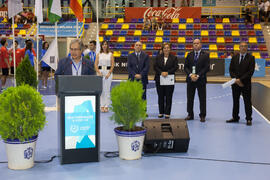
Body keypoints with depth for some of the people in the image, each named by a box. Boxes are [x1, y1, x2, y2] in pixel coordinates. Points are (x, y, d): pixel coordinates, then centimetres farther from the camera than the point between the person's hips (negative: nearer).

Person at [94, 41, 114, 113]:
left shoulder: (110, 54, 6)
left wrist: (109, 73, -9)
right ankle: (102, 106, 4)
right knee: (101, 89, -1)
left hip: (108, 72, -1)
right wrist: (99, 72, -8)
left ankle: (106, 106, 1)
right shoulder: (98, 54, 9)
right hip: (100, 72, 1)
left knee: (107, 90, -3)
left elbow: (112, 65, 1)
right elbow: (95, 64, 5)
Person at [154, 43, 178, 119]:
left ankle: (167, 113, 6)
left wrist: (167, 72, -16)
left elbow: (176, 67, -4)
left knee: (168, 97, 0)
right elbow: (155, 67, 0)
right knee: (160, 96, 6)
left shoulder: (174, 58, 3)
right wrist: (161, 72, -15)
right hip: (159, 79, 2)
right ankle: (161, 112, 15)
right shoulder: (158, 57, 7)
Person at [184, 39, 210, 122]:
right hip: (190, 79, 3)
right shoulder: (189, 55, 9)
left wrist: (198, 75, -15)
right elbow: (186, 67, 5)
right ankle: (190, 115, 19)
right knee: (190, 98, 8)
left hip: (201, 80, -3)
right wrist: (190, 75, -12)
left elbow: (207, 67, -8)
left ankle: (202, 116, 11)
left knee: (202, 99, 2)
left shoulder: (205, 55, 0)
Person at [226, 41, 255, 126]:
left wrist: (240, 79, -16)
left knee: (247, 102, 2)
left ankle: (248, 119, 9)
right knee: (235, 101, 10)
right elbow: (231, 70, 5)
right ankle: (235, 117, 20)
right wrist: (236, 79, -10)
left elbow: (251, 71, -10)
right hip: (235, 83, 4)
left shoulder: (251, 58, -3)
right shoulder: (234, 57, 8)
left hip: (246, 84, -3)